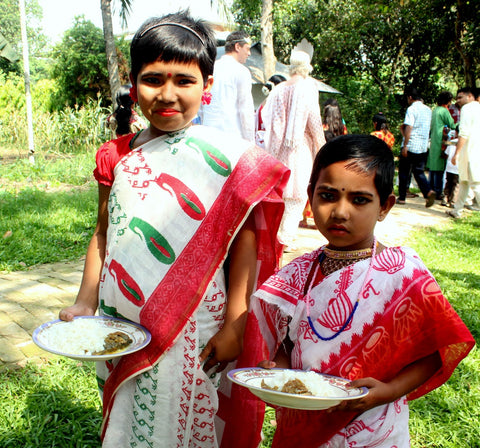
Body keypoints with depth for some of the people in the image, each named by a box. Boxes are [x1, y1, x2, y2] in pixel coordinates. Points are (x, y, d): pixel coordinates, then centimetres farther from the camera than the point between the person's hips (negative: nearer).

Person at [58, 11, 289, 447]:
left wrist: (234, 328, -10)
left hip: (193, 332, -4)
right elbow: (104, 234, 9)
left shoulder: (230, 158, -10)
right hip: (119, 328, 4)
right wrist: (85, 303, 3)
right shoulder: (116, 157, 2)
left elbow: (244, 246, -9)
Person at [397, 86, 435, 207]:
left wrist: (405, 146, -19)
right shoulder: (428, 109, 12)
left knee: (404, 171, 6)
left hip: (410, 146, -6)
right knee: (419, 171, 10)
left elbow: (408, 128, -19)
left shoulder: (412, 109, -11)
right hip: (423, 147, 6)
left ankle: (402, 197, 12)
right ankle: (428, 192, -13)